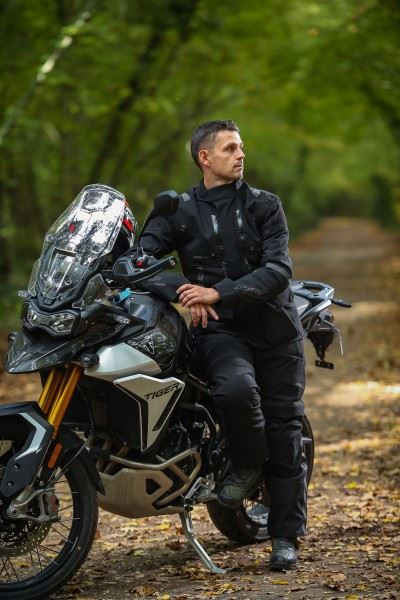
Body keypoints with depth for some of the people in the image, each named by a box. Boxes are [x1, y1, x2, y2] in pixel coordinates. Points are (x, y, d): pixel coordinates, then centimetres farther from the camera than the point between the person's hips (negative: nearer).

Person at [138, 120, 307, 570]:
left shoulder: (264, 206, 7)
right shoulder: (179, 211, 8)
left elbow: (278, 270, -7)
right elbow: (142, 253, -7)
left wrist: (219, 292, -21)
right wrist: (183, 292, -26)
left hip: (274, 326, 2)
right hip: (219, 329, -1)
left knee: (284, 431, 0)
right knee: (236, 387, -34)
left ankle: (285, 537, 10)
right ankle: (248, 463, -5)